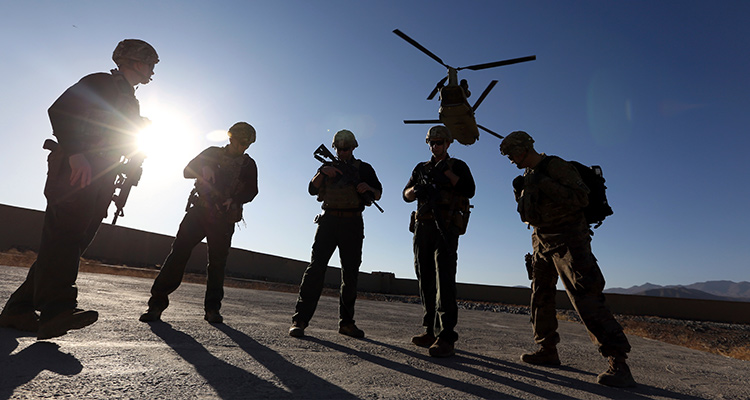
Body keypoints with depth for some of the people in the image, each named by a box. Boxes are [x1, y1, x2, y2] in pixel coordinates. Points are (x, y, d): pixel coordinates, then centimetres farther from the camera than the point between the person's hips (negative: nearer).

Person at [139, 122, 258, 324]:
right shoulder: (213, 153, 15)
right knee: (178, 253, -7)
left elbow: (251, 191, 0)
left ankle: (212, 308, 7)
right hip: (199, 211, 1)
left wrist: (234, 200, -18)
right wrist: (204, 169, -12)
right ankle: (157, 302, -1)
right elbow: (187, 170, 9)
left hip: (224, 219, 0)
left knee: (217, 262, -1)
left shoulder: (249, 165, 12)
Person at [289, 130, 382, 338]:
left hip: (352, 225, 1)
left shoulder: (364, 168, 13)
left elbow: (378, 194, 6)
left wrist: (368, 188, -16)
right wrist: (323, 172, -17)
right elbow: (312, 189, 0)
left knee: (351, 273, 4)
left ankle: (346, 322, 14)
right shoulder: (327, 166, 15)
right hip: (328, 221, 0)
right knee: (316, 268, -9)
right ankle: (299, 320, -7)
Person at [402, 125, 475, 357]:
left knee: (444, 279, -14)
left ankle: (446, 338, -16)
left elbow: (470, 190, -6)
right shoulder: (421, 168, 22)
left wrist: (447, 173, -11)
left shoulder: (458, 166, 11)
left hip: (446, 227, -4)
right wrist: (416, 190, -10)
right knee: (426, 279, 4)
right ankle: (430, 331, 12)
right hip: (422, 226, 5)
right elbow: (406, 195, 12)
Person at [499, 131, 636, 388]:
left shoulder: (556, 166, -12)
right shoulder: (530, 173, 13)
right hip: (542, 241, 9)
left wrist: (544, 184, -26)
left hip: (567, 239, -9)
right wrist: (520, 192, 1)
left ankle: (618, 364, -7)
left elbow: (581, 198, -22)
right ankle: (547, 350, 23)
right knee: (540, 296, 11)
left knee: (584, 296, -14)